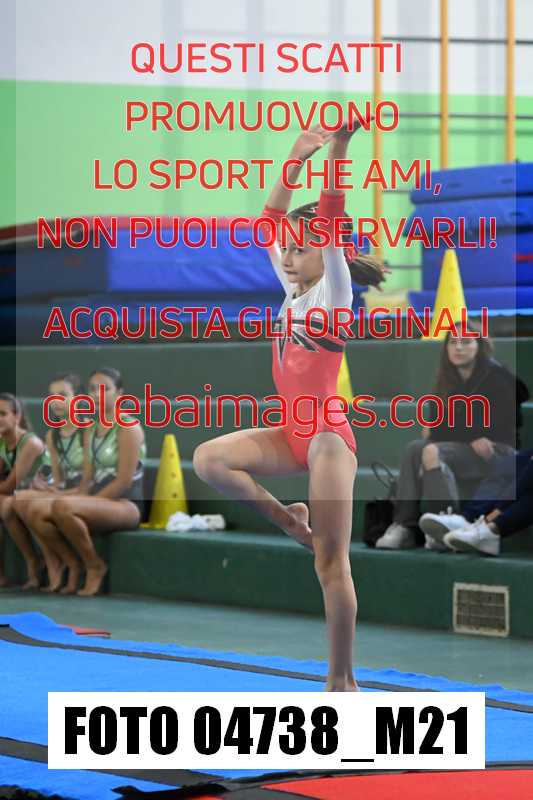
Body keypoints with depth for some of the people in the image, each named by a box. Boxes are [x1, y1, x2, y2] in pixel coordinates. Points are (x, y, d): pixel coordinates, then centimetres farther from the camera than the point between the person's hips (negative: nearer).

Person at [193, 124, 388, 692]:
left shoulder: (333, 292, -8)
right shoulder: (294, 291, 10)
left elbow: (331, 216, -20)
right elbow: (271, 219, 10)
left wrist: (339, 146, -28)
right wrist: (298, 159, 3)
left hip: (329, 437, -7)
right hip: (293, 434, 7)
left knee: (332, 565, -6)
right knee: (209, 459, -8)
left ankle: (342, 682, -1)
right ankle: (289, 521, 7)